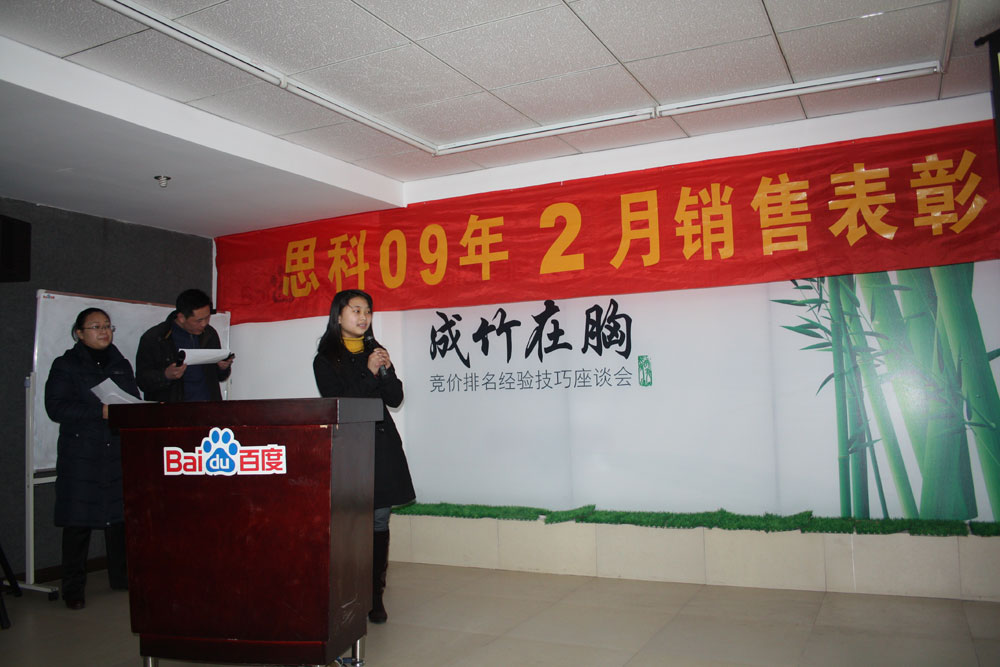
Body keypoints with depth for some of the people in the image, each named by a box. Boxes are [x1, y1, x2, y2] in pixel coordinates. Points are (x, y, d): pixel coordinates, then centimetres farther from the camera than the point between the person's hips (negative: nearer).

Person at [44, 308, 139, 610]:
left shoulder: (121, 365, 16)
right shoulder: (65, 365, 1)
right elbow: (55, 407, -10)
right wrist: (100, 412, -20)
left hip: (118, 453, 4)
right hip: (81, 456, -4)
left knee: (120, 516, 8)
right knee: (78, 522, -2)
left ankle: (122, 577, 22)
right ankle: (73, 589, 9)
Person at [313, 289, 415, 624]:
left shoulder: (375, 351, 16)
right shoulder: (325, 358, 3)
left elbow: (394, 399, 11)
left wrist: (387, 369, -6)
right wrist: (369, 373, -12)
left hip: (382, 445, 4)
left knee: (379, 521, 1)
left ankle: (375, 596, 8)